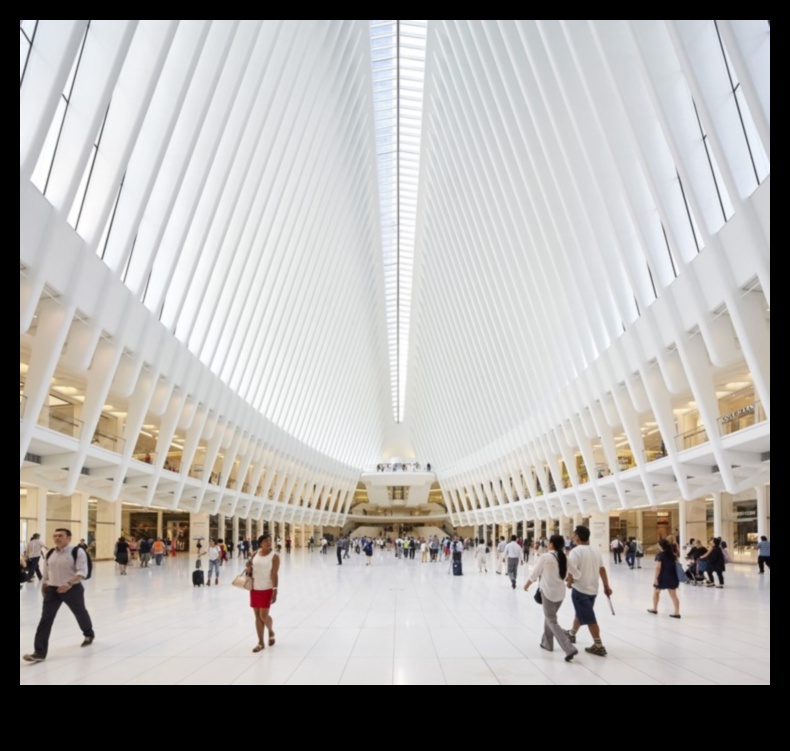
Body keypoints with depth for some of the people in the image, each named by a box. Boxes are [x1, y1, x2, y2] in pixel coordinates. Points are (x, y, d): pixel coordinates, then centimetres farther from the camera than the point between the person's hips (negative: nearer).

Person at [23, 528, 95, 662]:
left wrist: (69, 583, -33)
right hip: (52, 589, 4)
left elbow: (82, 571, -20)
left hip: (72, 589, -4)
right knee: (45, 619, -8)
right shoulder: (50, 553, 5)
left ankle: (89, 634, 43)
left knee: (80, 613, 17)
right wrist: (43, 588, 16)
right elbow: (45, 573, 16)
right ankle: (39, 652, -7)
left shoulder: (77, 551, -14)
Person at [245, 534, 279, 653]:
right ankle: (260, 642, 19)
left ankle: (271, 632, 27)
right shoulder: (255, 555, 3)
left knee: (264, 615, -5)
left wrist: (275, 591, -18)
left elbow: (274, 574, -13)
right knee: (257, 615, 8)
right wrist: (248, 568, -13)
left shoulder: (274, 556, -10)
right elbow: (249, 572, 11)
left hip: (267, 589, -4)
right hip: (255, 588, 5)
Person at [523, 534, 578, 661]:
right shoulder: (564, 558, 2)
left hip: (548, 592, -7)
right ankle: (547, 643, 32)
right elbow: (565, 575, 8)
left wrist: (527, 585, 12)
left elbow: (534, 574, -4)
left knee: (552, 621, -1)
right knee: (549, 617, 24)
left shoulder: (544, 557, -14)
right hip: (560, 592, 7)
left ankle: (569, 649, -12)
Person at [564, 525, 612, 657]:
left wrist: (569, 581, -8)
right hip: (593, 589, 8)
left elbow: (572, 570, -24)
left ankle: (598, 646, 0)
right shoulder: (595, 551, 7)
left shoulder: (576, 551, -15)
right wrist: (606, 586, 11)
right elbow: (602, 569, 8)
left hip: (580, 589, -8)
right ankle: (572, 634, 41)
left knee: (589, 618, -2)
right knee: (580, 614, 24)